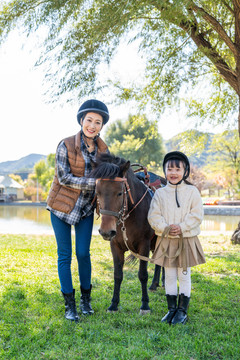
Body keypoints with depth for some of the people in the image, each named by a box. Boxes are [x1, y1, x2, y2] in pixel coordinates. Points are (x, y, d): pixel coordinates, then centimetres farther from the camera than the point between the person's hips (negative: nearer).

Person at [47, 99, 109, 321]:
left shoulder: (103, 149, -1)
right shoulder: (66, 145, -14)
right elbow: (64, 178, -18)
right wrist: (94, 182, -25)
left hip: (86, 208, 3)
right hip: (62, 206, -3)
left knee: (83, 253, 4)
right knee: (64, 255, 3)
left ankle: (86, 299, 25)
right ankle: (69, 305, 14)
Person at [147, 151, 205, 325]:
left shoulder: (192, 192, -1)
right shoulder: (160, 193, 2)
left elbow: (197, 215, -6)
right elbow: (153, 216, -1)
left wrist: (182, 227, -18)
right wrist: (165, 228, -16)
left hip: (187, 240, -1)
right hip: (166, 241, 2)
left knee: (184, 276, 6)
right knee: (169, 276, 9)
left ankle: (182, 310, 18)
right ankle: (172, 309, 21)